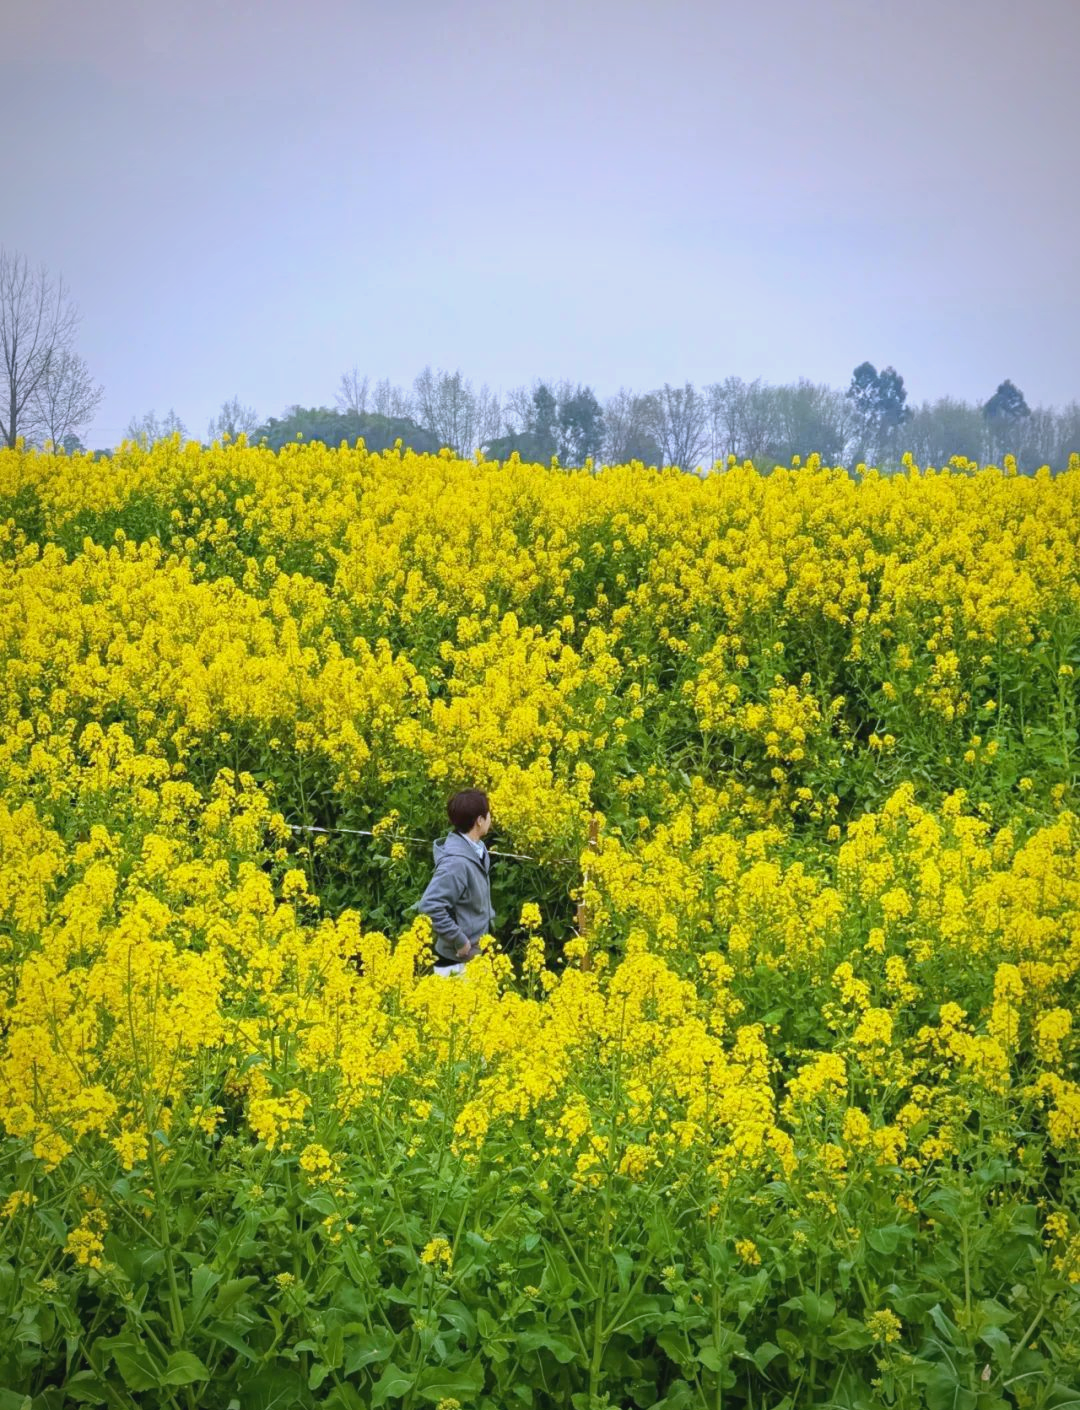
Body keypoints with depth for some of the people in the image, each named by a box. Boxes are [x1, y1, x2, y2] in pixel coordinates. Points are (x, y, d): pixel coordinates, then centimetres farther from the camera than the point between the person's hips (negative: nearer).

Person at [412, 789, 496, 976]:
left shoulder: (477, 849, 2)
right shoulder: (457, 862, -26)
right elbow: (430, 907, -30)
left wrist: (489, 917, 9)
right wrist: (460, 941, -23)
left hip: (477, 955, 9)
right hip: (458, 962, -9)